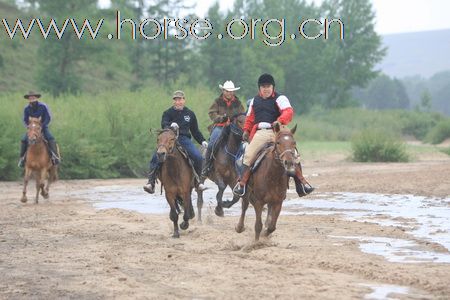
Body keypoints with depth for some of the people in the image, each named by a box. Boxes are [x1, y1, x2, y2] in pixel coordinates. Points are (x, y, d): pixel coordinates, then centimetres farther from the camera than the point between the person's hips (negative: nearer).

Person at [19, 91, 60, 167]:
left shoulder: (43, 106, -13)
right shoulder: (26, 109, -5)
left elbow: (48, 118, -12)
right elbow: (25, 121, 1)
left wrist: (42, 126, -24)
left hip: (43, 127, -2)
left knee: (50, 139, -26)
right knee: (23, 140, -16)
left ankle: (55, 156, -24)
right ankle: (22, 158, -3)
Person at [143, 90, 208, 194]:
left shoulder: (190, 114, 18)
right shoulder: (168, 113, 9)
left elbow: (195, 131, 24)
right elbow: (163, 124, -11)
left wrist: (202, 141, 12)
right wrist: (170, 125, -33)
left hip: (184, 139, 2)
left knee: (198, 157, -19)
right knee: (156, 157, -25)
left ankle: (197, 180, 4)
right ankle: (151, 183, -24)